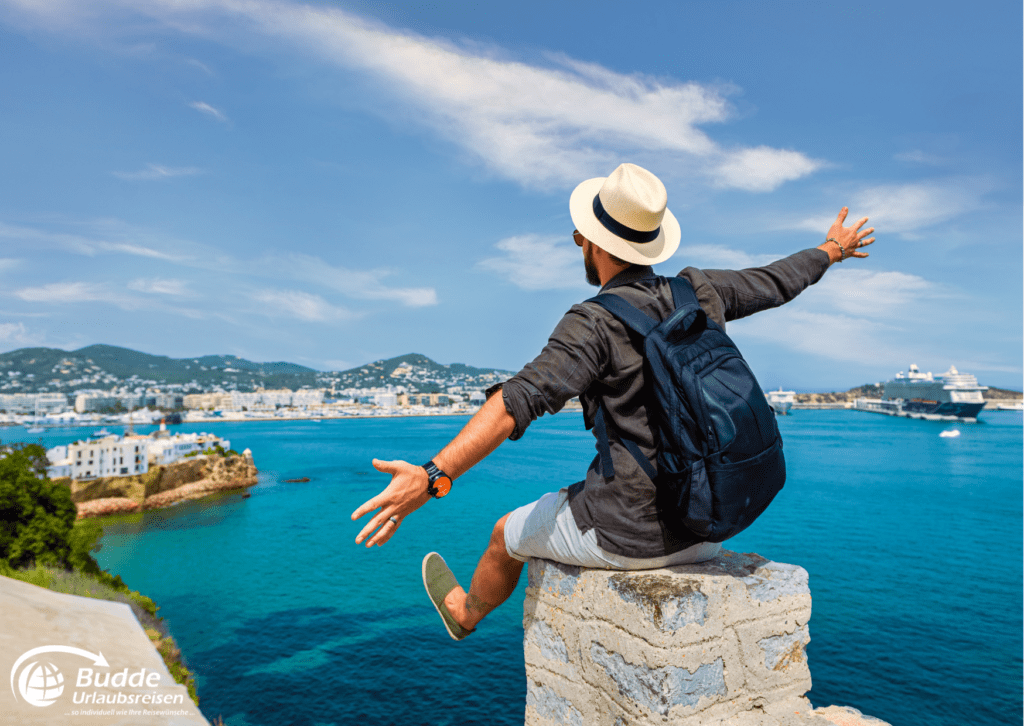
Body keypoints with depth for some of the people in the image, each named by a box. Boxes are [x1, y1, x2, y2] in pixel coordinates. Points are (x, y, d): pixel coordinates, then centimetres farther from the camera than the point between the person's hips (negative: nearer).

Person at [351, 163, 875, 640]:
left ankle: (465, 613, 51)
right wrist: (830, 250, 39)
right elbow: (774, 281, 18)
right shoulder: (698, 293, 1)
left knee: (509, 533, 20)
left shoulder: (595, 322, -19)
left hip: (631, 533, -6)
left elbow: (519, 401, -32)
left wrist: (432, 477, -37)